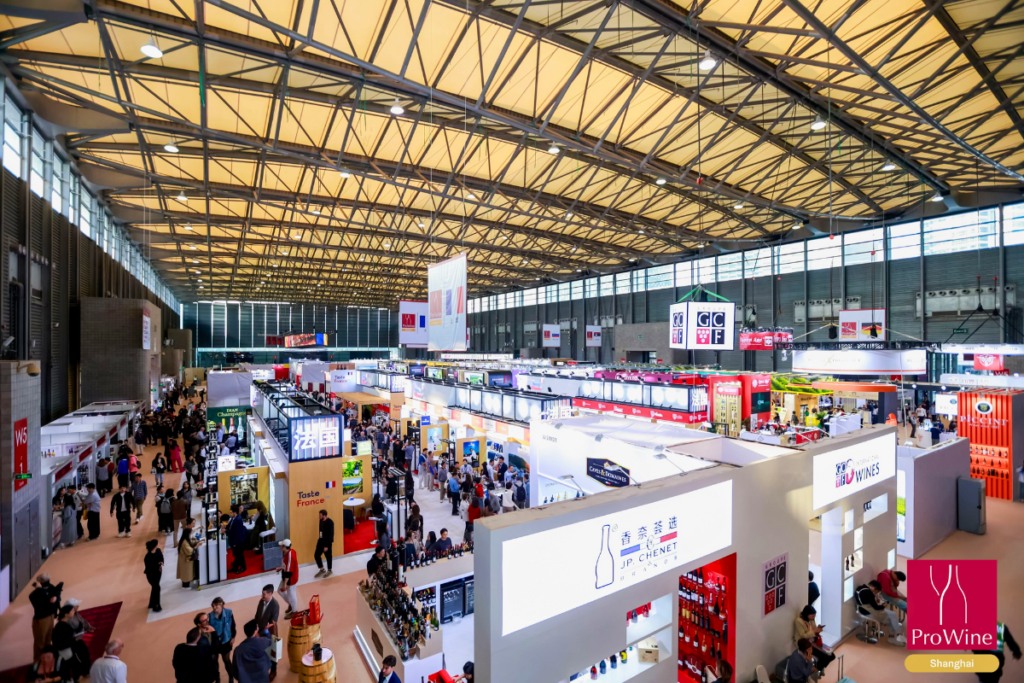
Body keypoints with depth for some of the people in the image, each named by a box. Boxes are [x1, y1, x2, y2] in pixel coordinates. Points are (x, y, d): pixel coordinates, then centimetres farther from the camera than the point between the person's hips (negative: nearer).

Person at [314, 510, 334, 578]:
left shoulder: (330, 522, -24)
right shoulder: (321, 520, -1)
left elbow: (330, 534, -22)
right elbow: (321, 530, 12)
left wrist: (327, 546, -21)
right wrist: (319, 537, 16)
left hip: (327, 542, -8)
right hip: (321, 540, 8)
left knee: (328, 556, 8)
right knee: (316, 555, 9)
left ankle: (329, 570, 28)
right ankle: (322, 570, 27)